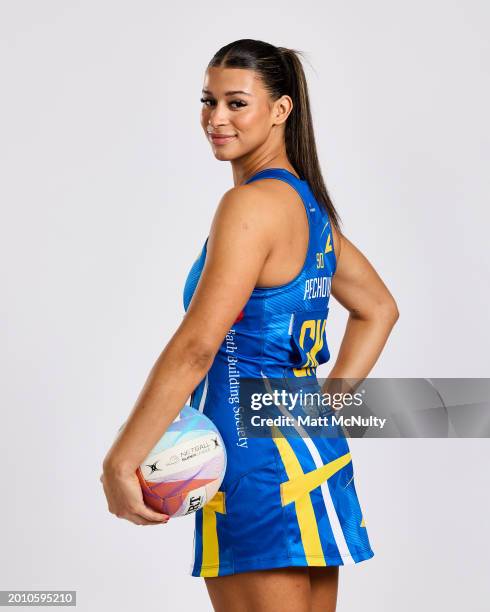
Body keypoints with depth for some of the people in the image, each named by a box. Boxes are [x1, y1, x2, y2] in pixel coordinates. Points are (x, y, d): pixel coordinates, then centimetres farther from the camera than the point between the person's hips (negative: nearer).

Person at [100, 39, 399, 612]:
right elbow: (379, 310, 23)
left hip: (262, 470, -10)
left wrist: (118, 462, -17)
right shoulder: (310, 202, 13)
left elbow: (195, 347, -21)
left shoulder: (252, 204, -15)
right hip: (314, 457, 10)